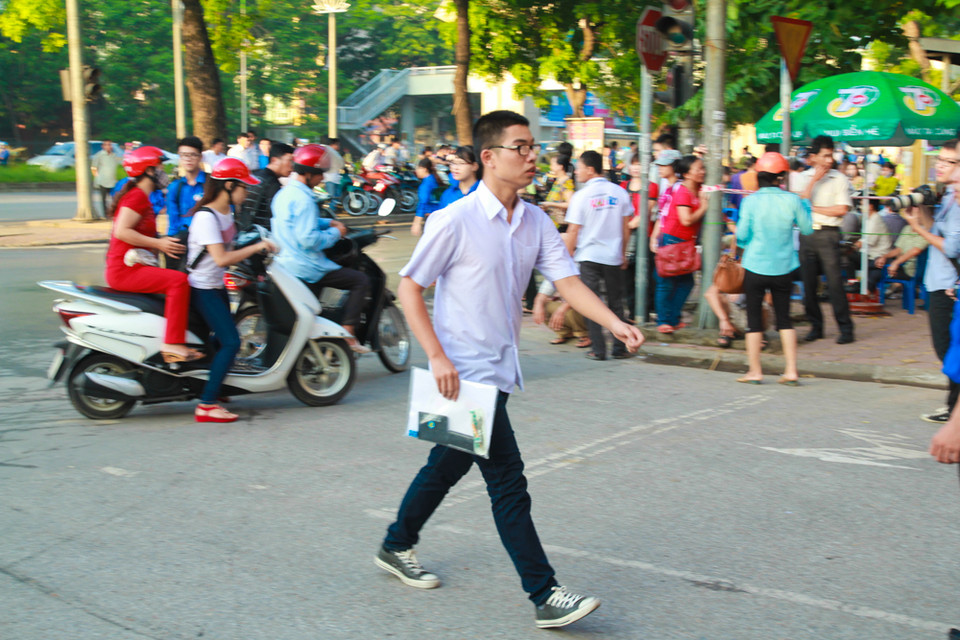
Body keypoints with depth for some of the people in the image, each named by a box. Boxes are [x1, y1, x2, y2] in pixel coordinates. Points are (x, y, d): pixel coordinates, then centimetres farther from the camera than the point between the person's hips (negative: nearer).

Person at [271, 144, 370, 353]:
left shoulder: (283, 193, 13)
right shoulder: (302, 199, -20)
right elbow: (309, 239, -26)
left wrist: (328, 223, 15)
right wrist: (335, 233, -11)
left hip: (286, 263, 10)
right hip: (305, 269, -10)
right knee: (361, 280, -5)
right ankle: (347, 334, -11)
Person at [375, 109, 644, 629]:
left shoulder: (535, 222, 4)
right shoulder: (457, 221, -15)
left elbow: (567, 281, -2)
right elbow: (409, 288, -11)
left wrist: (614, 323, -19)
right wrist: (438, 358, -19)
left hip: (499, 369, 8)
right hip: (465, 374, -8)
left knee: (448, 466, 21)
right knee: (507, 481, -7)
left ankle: (397, 547, 41)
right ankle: (545, 596, -1)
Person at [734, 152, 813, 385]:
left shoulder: (750, 201, -11)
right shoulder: (792, 200, -7)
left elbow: (742, 236, -7)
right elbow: (807, 228, 5)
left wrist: (742, 241, 16)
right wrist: (806, 205, 20)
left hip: (756, 267, -2)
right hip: (784, 267, 2)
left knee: (754, 319, 8)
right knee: (784, 318, 13)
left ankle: (755, 371, 12)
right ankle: (791, 371, 10)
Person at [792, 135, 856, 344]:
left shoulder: (840, 179, 2)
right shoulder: (803, 178, 9)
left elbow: (842, 209, -7)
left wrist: (813, 208, -4)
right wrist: (814, 180, -10)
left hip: (828, 234, -3)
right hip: (806, 233, 3)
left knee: (834, 281, -7)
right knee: (809, 283, 6)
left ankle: (846, 328, -1)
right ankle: (816, 326, 18)